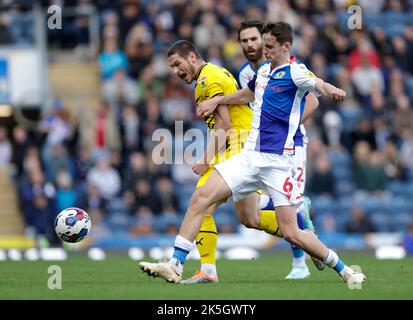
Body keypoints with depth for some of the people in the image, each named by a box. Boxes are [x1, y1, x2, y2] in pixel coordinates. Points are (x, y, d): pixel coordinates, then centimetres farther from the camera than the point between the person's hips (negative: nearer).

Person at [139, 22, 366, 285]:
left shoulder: (295, 73, -9)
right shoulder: (264, 71, 14)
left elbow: (319, 85, -32)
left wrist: (332, 90, -54)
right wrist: (217, 100, 38)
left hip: (278, 162, -7)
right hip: (250, 155, 7)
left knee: (290, 232, -8)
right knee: (201, 197, -8)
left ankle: (343, 269, 12)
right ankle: (175, 265, -7)